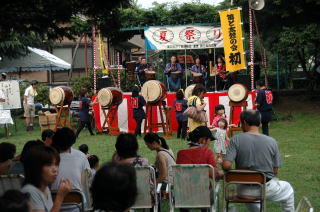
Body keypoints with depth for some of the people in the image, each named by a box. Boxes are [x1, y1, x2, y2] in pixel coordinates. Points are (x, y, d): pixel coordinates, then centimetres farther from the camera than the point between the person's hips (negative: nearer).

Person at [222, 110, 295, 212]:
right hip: (267, 189, 0)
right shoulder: (271, 142, -9)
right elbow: (275, 171, -4)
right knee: (288, 188, 31)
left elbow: (226, 165, -22)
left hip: (244, 191, 1)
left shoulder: (236, 139, -13)